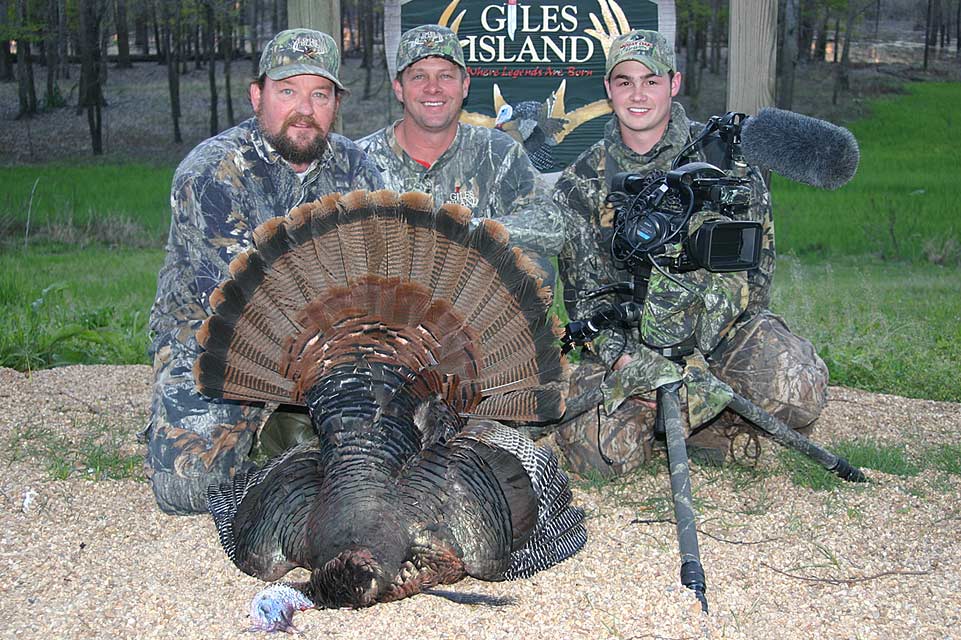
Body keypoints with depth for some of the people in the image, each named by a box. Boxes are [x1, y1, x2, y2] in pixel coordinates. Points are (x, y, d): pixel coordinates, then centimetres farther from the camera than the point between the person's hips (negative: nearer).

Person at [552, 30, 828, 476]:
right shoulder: (580, 185, 4)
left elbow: (750, 265, -8)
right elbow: (584, 293, 0)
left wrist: (689, 354, -21)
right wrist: (625, 361, -20)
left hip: (724, 326, 0)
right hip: (628, 338, 0)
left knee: (796, 390, -29)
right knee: (597, 450, -24)